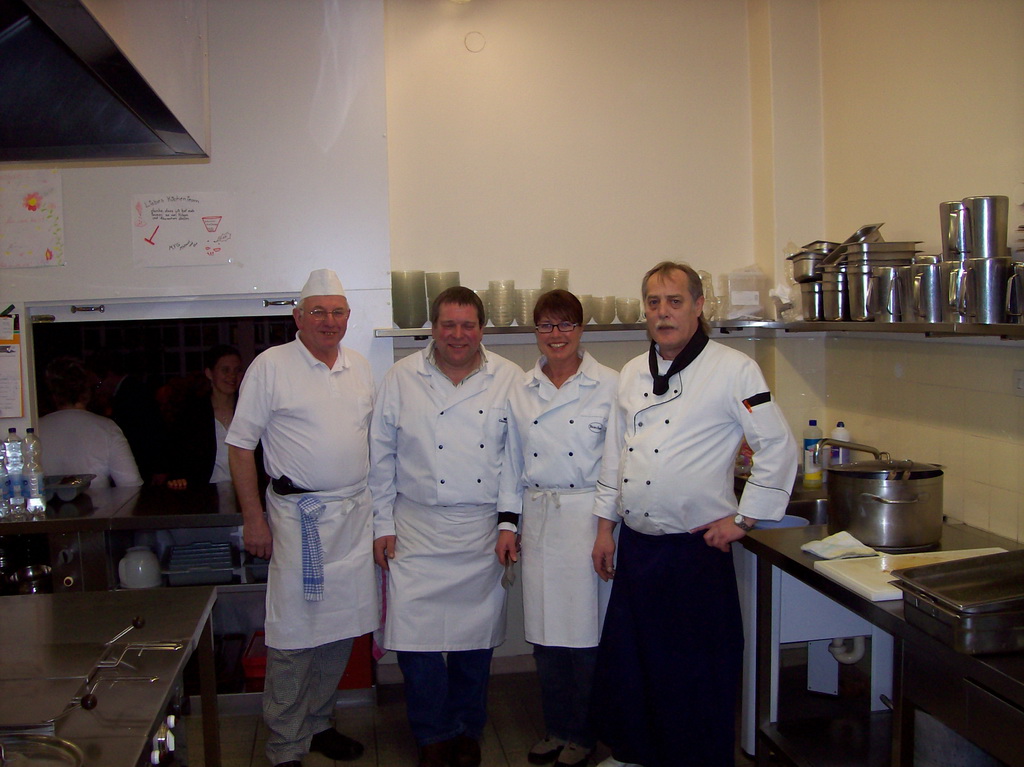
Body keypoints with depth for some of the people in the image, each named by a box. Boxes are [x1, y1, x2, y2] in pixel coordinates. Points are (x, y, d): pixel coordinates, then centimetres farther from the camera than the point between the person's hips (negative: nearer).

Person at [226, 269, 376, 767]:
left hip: (355, 515, 5)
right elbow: (240, 444, -5)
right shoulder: (271, 366, -5)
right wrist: (253, 517, -9)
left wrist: (380, 506, 15)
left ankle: (318, 725, 29)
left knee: (340, 629, 11)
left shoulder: (360, 368, 11)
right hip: (298, 515, -5)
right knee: (293, 633, -1)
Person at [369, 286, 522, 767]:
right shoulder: (401, 379, 1)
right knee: (415, 638, -3)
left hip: (484, 532, 1)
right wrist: (382, 524, 2)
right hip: (417, 532, 0)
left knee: (476, 639, 10)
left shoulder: (509, 379, 2)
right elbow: (381, 457, 4)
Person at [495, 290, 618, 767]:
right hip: (539, 519, 4)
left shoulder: (608, 385, -3)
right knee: (545, 634, 10)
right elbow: (512, 459, 11)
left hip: (589, 517, -4)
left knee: (586, 632, 2)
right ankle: (557, 728, 27)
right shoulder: (522, 390, 8)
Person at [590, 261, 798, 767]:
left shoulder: (733, 370, -10)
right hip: (634, 545, 6)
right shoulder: (632, 374, 8)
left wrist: (743, 520, -8)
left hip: (696, 547, -6)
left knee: (696, 669, 6)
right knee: (626, 659, 16)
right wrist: (605, 527, 13)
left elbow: (779, 448, -9)